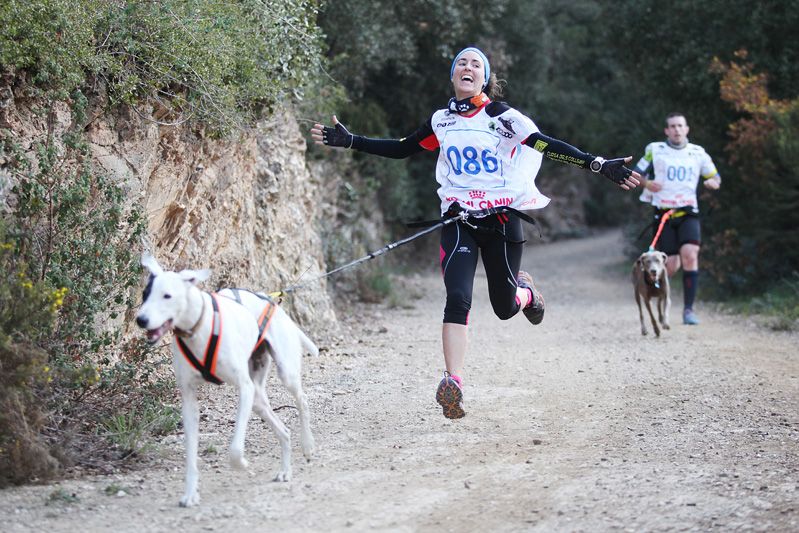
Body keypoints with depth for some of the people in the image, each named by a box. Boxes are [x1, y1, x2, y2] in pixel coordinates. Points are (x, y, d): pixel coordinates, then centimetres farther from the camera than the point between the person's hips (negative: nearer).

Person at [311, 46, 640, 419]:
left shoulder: (502, 116, -4)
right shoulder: (442, 120, 8)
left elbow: (548, 146, -12)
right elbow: (400, 149, 18)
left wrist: (600, 166, -23)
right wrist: (348, 141, 12)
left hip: (502, 220, -2)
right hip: (458, 221, 2)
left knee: (504, 307, 7)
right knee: (457, 299, -18)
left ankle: (524, 290, 44)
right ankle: (453, 384, -23)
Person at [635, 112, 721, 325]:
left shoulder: (698, 153, 10)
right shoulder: (654, 150, 4)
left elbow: (715, 178, 17)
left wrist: (713, 183, -7)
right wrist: (646, 183, -12)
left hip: (688, 213, 1)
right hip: (663, 213, -1)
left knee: (690, 255, -21)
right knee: (671, 265, -6)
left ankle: (688, 308, -15)